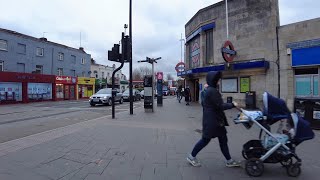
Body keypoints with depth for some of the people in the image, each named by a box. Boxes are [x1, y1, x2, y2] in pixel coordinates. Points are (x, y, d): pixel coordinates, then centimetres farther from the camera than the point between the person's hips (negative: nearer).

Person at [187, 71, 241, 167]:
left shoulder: (210, 90, 11)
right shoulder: (212, 91, -21)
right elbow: (220, 106, -21)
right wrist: (232, 104, -8)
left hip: (216, 120, 10)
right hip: (212, 120, -10)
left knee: (223, 139, 15)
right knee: (206, 139, 3)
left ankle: (229, 160, 29)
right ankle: (192, 156, 21)